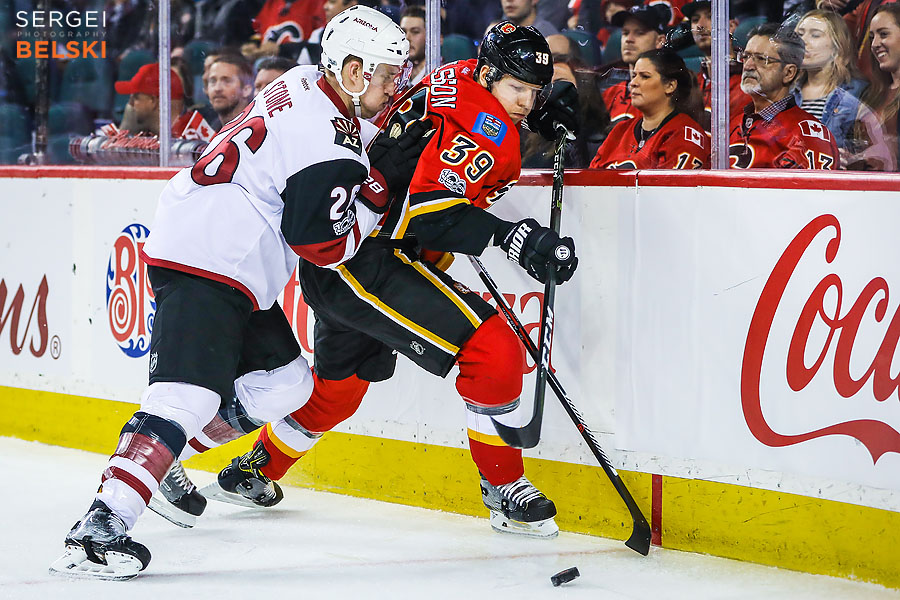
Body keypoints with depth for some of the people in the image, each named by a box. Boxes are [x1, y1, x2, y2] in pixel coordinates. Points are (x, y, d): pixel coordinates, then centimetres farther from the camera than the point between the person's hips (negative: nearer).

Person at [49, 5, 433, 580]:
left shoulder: (306, 89, 11)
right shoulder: (323, 137, -18)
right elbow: (326, 244, -16)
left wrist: (383, 157, 9)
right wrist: (380, 182, -7)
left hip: (236, 272, 11)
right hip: (202, 268, -11)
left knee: (285, 382, 17)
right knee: (187, 397, -21)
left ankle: (160, 461, 22)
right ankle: (99, 528, -31)